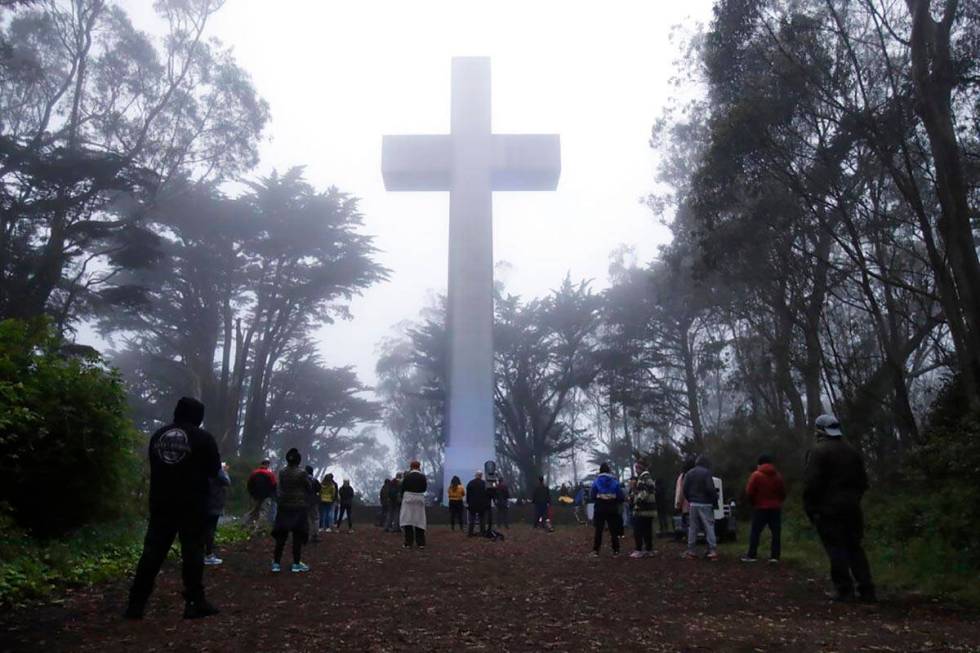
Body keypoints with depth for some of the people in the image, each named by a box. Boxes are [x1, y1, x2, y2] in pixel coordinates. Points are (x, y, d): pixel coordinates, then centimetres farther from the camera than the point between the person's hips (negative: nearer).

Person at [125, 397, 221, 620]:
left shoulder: (158, 435, 9)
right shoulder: (203, 437, -6)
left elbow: (154, 466, 18)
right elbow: (214, 469, -1)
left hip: (160, 502, 4)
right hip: (192, 503, -4)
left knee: (152, 551, 7)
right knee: (192, 551, 0)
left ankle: (136, 603, 7)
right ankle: (195, 603, 1)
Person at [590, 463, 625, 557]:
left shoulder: (596, 481, -2)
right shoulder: (614, 480, -2)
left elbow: (592, 495, -3)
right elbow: (621, 495, -5)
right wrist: (619, 501, 14)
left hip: (600, 507, 0)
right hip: (612, 507, 0)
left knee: (598, 530, 6)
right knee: (613, 529, 7)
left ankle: (595, 551, 3)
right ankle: (615, 550, 6)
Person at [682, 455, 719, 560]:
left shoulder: (689, 473, 10)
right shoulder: (706, 473, -10)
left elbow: (684, 489, 8)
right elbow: (710, 489, -15)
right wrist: (715, 501, -6)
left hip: (693, 504, 5)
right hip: (705, 504, -5)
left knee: (693, 528, 8)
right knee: (709, 527, -2)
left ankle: (692, 551, 10)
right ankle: (712, 551, -5)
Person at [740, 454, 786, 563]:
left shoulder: (756, 475, -8)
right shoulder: (778, 476, 5)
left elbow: (749, 492, -9)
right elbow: (783, 493, 10)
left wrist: (753, 503, 7)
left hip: (760, 508, -3)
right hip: (775, 508, 4)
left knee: (755, 532, 1)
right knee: (775, 532, 6)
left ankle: (751, 555, 1)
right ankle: (775, 556, 3)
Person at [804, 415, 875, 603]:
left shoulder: (818, 451, -11)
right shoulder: (852, 451, 12)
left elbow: (811, 483, -16)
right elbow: (863, 481, 16)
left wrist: (809, 507, -8)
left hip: (828, 509, -6)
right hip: (851, 508, 6)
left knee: (836, 549, -2)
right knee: (855, 547, 12)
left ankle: (844, 590, -3)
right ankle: (866, 590, 10)